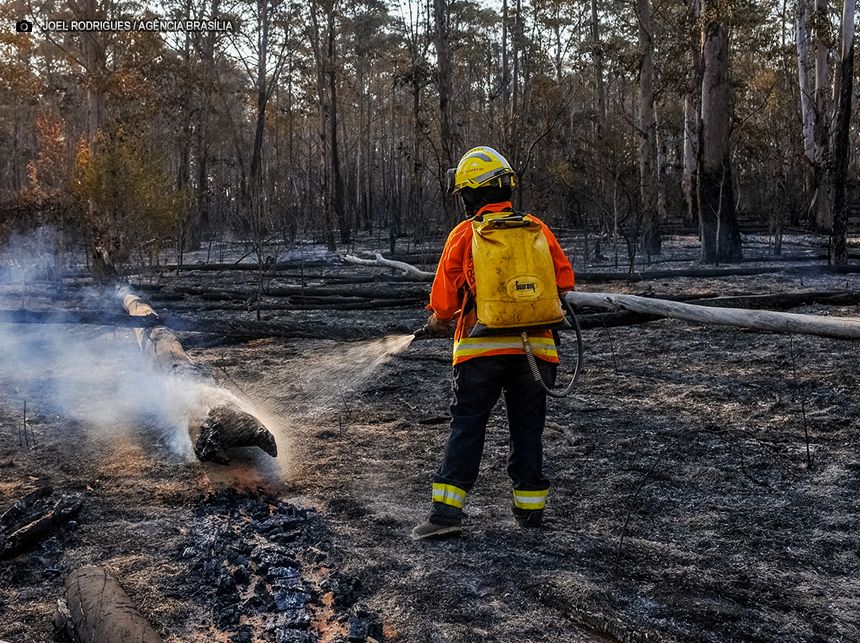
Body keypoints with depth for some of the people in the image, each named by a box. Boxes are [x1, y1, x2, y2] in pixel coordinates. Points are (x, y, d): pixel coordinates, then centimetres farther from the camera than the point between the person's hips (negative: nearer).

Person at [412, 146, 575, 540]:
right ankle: (529, 507, 22)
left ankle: (447, 511, 0)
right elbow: (565, 281, 8)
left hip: (481, 347, -2)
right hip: (534, 347, 3)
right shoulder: (537, 229, 5)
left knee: (466, 426, 4)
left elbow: (444, 302, -1)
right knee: (527, 427, 14)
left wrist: (438, 324, 19)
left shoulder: (463, 235, -3)